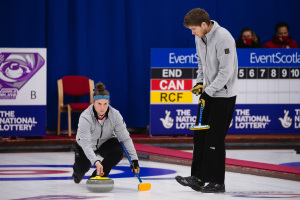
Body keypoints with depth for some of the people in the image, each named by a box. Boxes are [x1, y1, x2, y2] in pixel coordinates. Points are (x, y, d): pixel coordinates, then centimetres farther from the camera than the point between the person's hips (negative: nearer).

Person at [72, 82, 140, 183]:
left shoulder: (115, 115, -26)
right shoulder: (85, 117, -35)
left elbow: (125, 138, -21)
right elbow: (86, 144, -40)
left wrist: (134, 159, -29)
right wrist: (96, 162, -55)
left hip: (105, 142, 1)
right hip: (85, 145, -1)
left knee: (118, 152, -28)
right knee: (82, 168, -15)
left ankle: (97, 176, -7)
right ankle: (78, 171, 26)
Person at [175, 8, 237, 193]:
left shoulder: (223, 38, -22)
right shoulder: (200, 38, 6)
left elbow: (226, 71, -24)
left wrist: (209, 91, -22)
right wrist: (200, 82, 7)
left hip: (224, 95, -9)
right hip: (208, 93, 9)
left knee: (214, 138, -7)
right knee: (200, 134, 9)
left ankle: (216, 181, 0)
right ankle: (198, 177, 16)